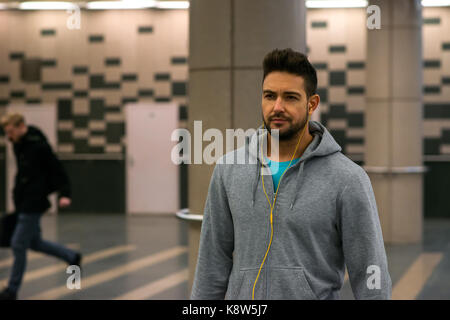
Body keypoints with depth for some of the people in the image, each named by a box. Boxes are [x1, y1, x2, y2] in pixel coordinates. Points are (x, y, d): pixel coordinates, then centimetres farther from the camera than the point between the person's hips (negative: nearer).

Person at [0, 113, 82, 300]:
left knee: (18, 245, -6)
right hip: (23, 204, 9)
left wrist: (64, 194, -24)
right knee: (34, 243, 17)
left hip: (33, 205, -9)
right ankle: (72, 258, 32)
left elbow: (57, 170, -17)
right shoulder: (19, 145, 8)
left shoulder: (38, 146, -18)